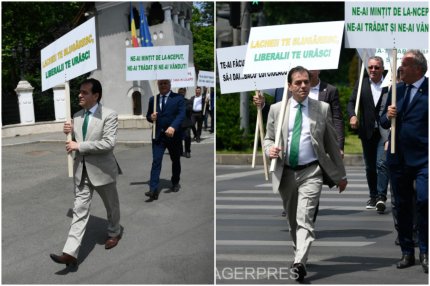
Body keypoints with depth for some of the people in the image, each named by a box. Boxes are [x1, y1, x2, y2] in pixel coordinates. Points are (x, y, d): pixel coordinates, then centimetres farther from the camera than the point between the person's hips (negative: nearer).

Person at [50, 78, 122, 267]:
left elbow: (109, 143, -24)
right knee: (80, 209, -2)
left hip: (102, 170, -4)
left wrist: (79, 146, -24)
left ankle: (114, 233, 45)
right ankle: (70, 253, -10)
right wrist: (69, 133, -6)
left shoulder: (109, 115, -14)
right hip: (81, 170, 4)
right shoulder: (77, 116, 6)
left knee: (111, 205, 17)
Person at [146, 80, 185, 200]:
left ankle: (175, 183, 35)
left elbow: (181, 114, -15)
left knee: (175, 161, 14)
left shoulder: (178, 98, -3)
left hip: (173, 135, -1)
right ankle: (154, 190, -16)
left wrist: (173, 127, -31)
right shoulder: (153, 99, 9)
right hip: (158, 136, 2)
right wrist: (151, 117, -9)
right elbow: (148, 115, 16)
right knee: (156, 161, -9)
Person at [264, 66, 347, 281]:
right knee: (292, 220, 15)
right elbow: (268, 138, 12)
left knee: (305, 219, -16)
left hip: (311, 172, -3)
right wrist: (269, 149, -14)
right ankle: (299, 253, 34)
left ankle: (299, 263, -24)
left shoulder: (322, 109, 2)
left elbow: (332, 143, 7)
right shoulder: (276, 109, 5)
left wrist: (341, 175, 11)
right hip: (285, 172, 3)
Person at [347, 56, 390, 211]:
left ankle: (381, 196, -14)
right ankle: (373, 196, 24)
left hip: (384, 131, -3)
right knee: (370, 166, 12)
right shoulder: (361, 84, 7)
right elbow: (352, 102, 0)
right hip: (367, 132, 3)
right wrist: (352, 116, -19)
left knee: (382, 163, -14)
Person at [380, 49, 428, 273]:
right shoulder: (396, 89, 11)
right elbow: (383, 122, 16)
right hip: (398, 158, 6)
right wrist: (387, 116, -5)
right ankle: (407, 252, 22)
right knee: (402, 205, 11)